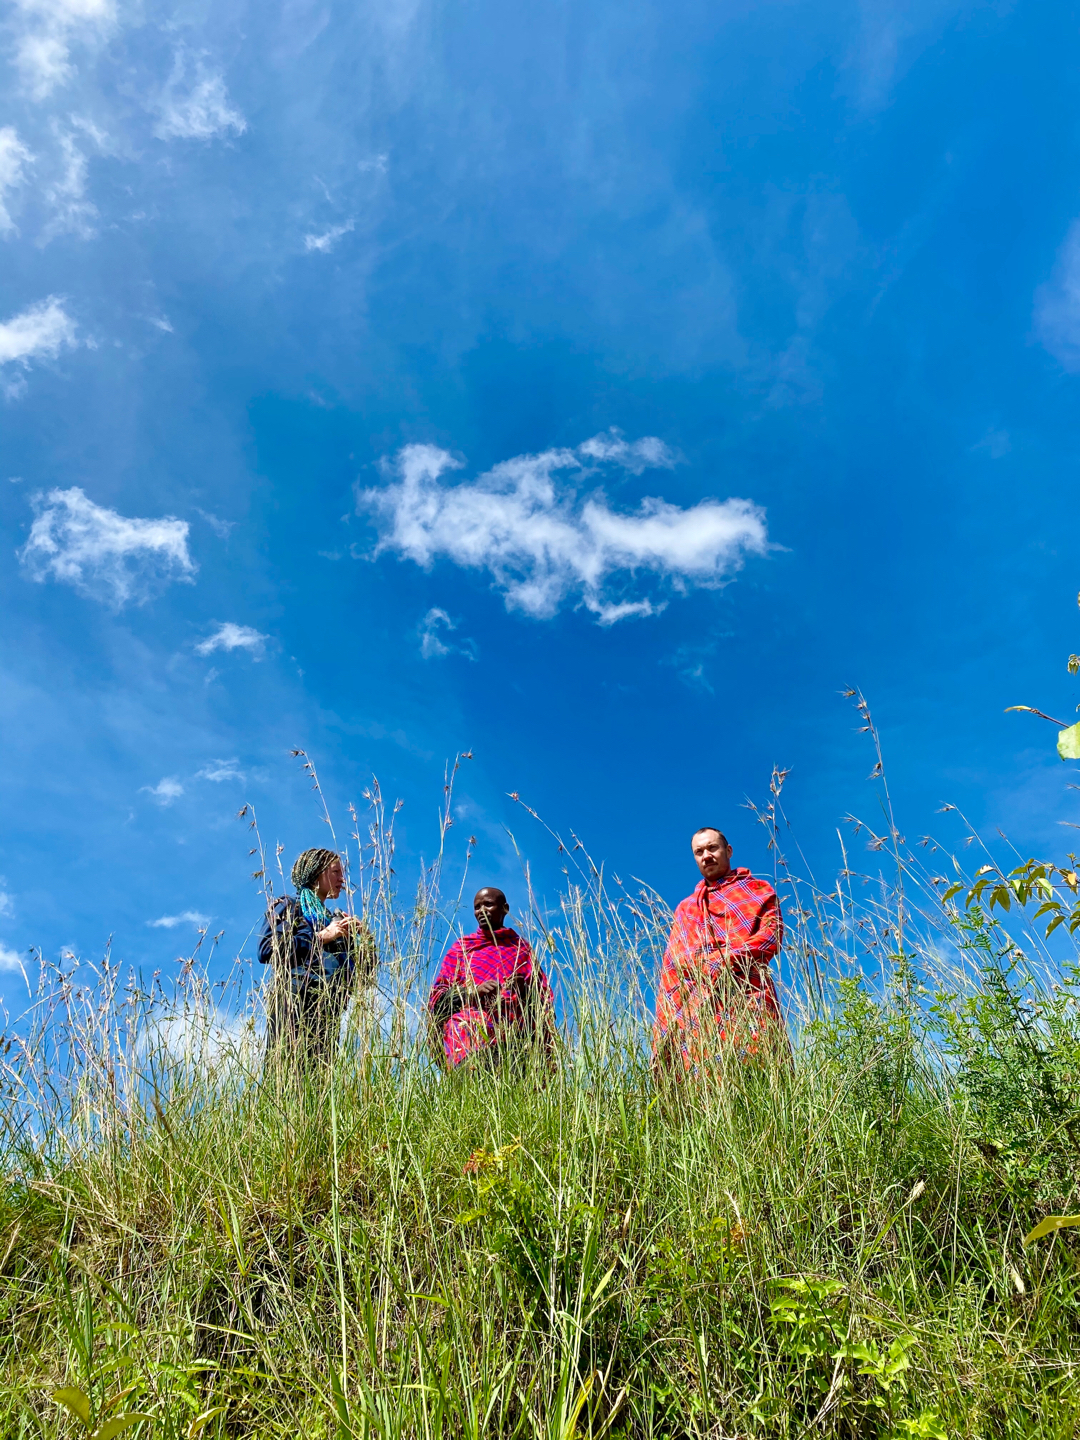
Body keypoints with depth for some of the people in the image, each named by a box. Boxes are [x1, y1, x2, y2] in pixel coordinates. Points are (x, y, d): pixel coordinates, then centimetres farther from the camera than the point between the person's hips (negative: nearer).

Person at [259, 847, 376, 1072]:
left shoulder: (337, 918, 25)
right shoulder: (288, 906, 9)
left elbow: (367, 971, 23)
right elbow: (266, 950, -10)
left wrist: (364, 936, 5)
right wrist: (321, 937, -8)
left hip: (329, 1010, 6)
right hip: (295, 1004, -6)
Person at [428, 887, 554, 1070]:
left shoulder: (521, 947, 20)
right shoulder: (461, 947, 19)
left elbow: (540, 996, 15)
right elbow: (438, 994, 11)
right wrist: (473, 992, -9)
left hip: (514, 1032, 1)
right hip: (471, 1024, 0)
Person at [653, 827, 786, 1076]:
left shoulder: (757, 890, 20)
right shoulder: (685, 908, 32)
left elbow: (772, 935, 2)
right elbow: (670, 970, 23)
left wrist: (725, 962, -12)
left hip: (746, 996, -3)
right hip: (695, 1007, 3)